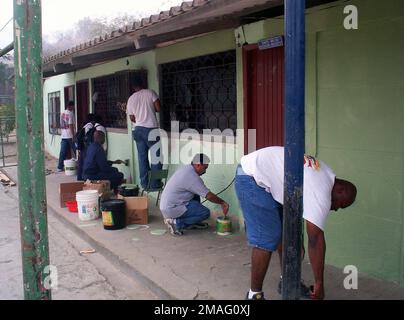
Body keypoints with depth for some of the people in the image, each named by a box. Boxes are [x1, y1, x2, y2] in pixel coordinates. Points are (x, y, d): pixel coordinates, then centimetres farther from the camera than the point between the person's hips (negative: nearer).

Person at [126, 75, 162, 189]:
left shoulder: (131, 99, 8)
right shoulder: (150, 93, -3)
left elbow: (132, 118, 12)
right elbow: (158, 108, -10)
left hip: (138, 129, 5)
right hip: (151, 129, -5)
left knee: (142, 157, 9)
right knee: (156, 156, 2)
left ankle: (144, 183, 12)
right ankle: (155, 183, 1)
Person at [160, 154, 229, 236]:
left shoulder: (186, 168, 10)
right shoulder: (192, 176, -19)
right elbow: (209, 196, -17)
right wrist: (223, 202, -2)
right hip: (172, 209, -10)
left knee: (196, 196, 20)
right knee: (205, 213, -8)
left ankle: (192, 223, 21)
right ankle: (176, 222, -9)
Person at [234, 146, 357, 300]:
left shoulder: (326, 173, 9)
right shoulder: (321, 193, -20)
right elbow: (316, 240, -20)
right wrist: (319, 283, -12)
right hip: (252, 178, -11)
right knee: (267, 239, -12)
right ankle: (254, 294, 0)